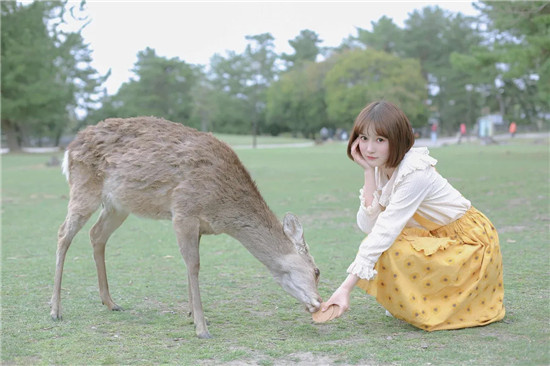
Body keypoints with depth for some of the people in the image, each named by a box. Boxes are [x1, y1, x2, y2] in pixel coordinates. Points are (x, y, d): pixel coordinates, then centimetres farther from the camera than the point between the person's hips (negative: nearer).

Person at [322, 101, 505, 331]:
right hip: (438, 236, 8)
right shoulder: (381, 168, -3)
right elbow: (368, 226, -14)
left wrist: (346, 288, -33)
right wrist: (369, 173, -19)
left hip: (470, 243, -8)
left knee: (390, 254, -26)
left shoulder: (415, 174, -27)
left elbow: (385, 231, -31)